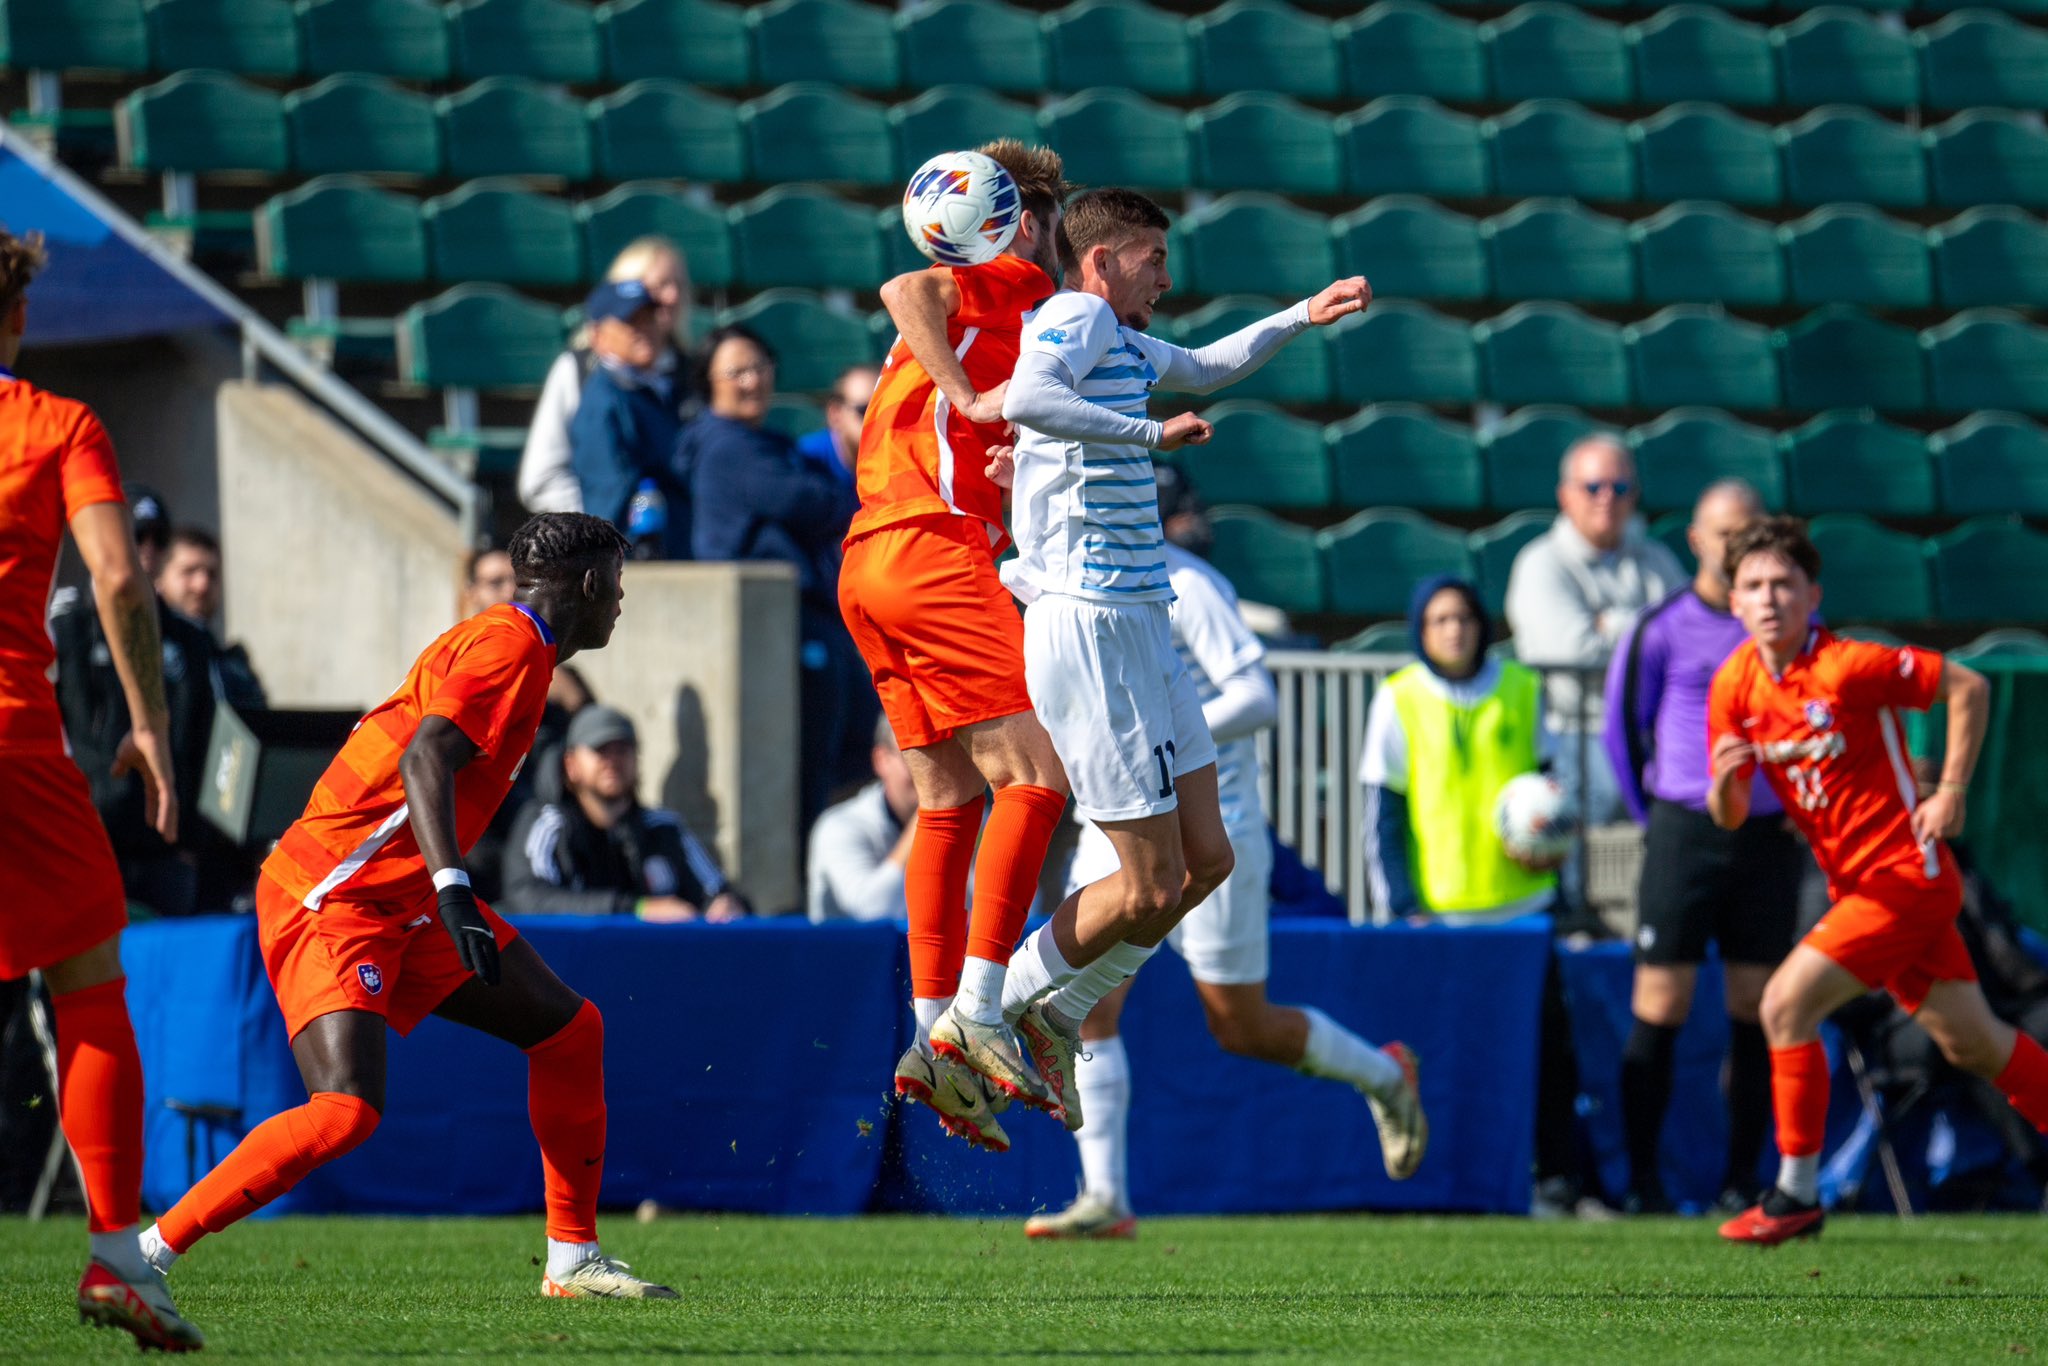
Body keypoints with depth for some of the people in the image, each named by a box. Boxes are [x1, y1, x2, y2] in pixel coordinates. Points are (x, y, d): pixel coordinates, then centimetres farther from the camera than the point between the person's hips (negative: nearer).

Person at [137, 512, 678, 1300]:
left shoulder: (502, 640, 16)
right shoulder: (512, 645, -13)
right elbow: (424, 758, -27)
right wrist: (453, 890, -37)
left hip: (403, 902, 11)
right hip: (331, 901, -11)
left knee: (570, 1030, 10)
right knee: (346, 1110, -24)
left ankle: (573, 1260, 17)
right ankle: (147, 1253, -18)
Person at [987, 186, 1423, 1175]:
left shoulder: (1123, 343, 19)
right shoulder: (1076, 319, -10)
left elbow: (1204, 369, 42)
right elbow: (1025, 398, -33)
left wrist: (1301, 318, 40)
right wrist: (1150, 435, -28)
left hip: (1138, 627, 10)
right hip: (1088, 627, -10)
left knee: (1206, 860, 9)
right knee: (1150, 885, -8)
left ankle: (1055, 1017, 19)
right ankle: (1000, 1010, 8)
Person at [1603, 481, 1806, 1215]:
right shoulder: (1661, 629, 0)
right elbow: (1622, 724, 9)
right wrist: (1656, 815, 9)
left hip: (1770, 834, 2)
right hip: (1685, 830, -2)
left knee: (1756, 1010, 1)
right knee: (1660, 1009, -6)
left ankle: (1741, 1178, 8)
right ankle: (1642, 1178, 0)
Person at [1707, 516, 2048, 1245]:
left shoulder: (1847, 667, -17)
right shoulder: (1735, 685, 2)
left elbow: (1968, 687, -10)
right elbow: (1729, 817, 4)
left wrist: (1950, 792, -12)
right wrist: (1724, 781, -19)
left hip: (1906, 875, -7)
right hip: (1856, 884, 7)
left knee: (1786, 1003, -15)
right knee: (1971, 1041, 13)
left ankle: (1797, 1194, -5)